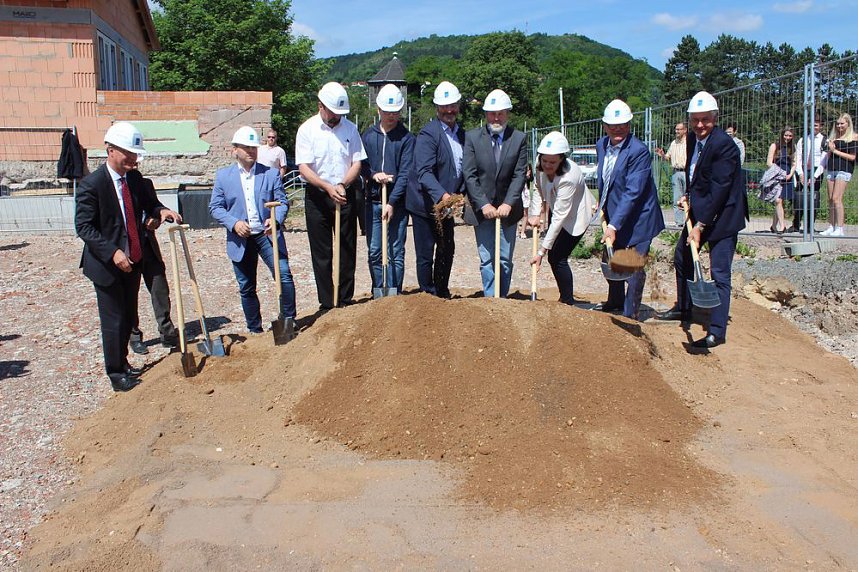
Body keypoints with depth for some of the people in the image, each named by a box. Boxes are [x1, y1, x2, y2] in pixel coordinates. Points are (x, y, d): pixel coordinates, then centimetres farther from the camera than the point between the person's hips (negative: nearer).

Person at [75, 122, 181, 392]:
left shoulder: (134, 177, 2)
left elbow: (146, 203, 19)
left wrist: (160, 210, -4)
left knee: (128, 316, 18)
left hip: (132, 260, 7)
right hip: (106, 264, -7)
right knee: (114, 320, 2)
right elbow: (83, 227, -18)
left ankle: (123, 362, 35)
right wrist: (112, 252, -27)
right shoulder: (91, 184, -18)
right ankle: (115, 373, 18)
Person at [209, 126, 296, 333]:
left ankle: (289, 321, 2)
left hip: (267, 235, -1)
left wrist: (276, 220, -21)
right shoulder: (223, 175, 5)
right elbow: (215, 207, 4)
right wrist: (233, 223, -14)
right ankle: (254, 330, 25)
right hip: (240, 240, 1)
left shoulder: (271, 174, 4)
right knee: (246, 289, 10)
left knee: (284, 276, -15)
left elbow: (282, 202, 1)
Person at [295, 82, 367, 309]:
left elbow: (357, 163, 3)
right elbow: (303, 168, -10)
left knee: (347, 250, 5)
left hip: (346, 195, 2)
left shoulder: (350, 128, 4)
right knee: (321, 253, 3)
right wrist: (328, 187, -23)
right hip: (317, 197, -2)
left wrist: (342, 185, -15)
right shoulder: (307, 129, -4)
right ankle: (326, 303, 11)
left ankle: (345, 301, 15)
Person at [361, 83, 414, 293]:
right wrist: (372, 174, -10)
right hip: (373, 201, 3)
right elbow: (361, 164, 12)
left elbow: (405, 173, -7)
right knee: (374, 252, 7)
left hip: (397, 203, -3)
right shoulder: (368, 135, 9)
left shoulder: (406, 138, -1)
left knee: (396, 253, 1)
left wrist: (392, 203, -15)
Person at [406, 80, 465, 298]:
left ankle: (442, 295, 32)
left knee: (447, 250, 17)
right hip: (425, 203, -8)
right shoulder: (428, 134, -16)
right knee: (425, 255, -1)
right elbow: (424, 172, -26)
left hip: (446, 204, 8)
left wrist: (460, 194, 1)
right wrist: (442, 195, -39)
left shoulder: (461, 133, 8)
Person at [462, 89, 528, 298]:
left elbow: (520, 174, -3)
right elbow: (469, 175, -6)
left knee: (505, 259, 4)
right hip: (481, 209, 0)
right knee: (487, 259, 2)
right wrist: (483, 204, -14)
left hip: (508, 208, 1)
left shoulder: (519, 139, 1)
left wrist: (508, 203, -15)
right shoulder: (472, 137, -1)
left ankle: (502, 300, 14)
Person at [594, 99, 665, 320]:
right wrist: (602, 203, 10)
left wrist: (614, 225, -32)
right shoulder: (601, 145, 0)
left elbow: (632, 192, -29)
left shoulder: (638, 151, -23)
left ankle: (630, 314, 13)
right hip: (613, 213, 8)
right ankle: (615, 301, 43)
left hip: (636, 217, -8)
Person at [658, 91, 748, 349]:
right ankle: (683, 308, 40)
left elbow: (718, 190, -25)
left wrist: (700, 225, -26)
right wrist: (689, 196, 4)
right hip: (699, 210, 9)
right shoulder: (693, 138, 4)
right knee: (682, 257, 21)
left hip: (722, 214, -9)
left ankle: (716, 332, -4)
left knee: (720, 273, -9)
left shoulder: (724, 145, -22)